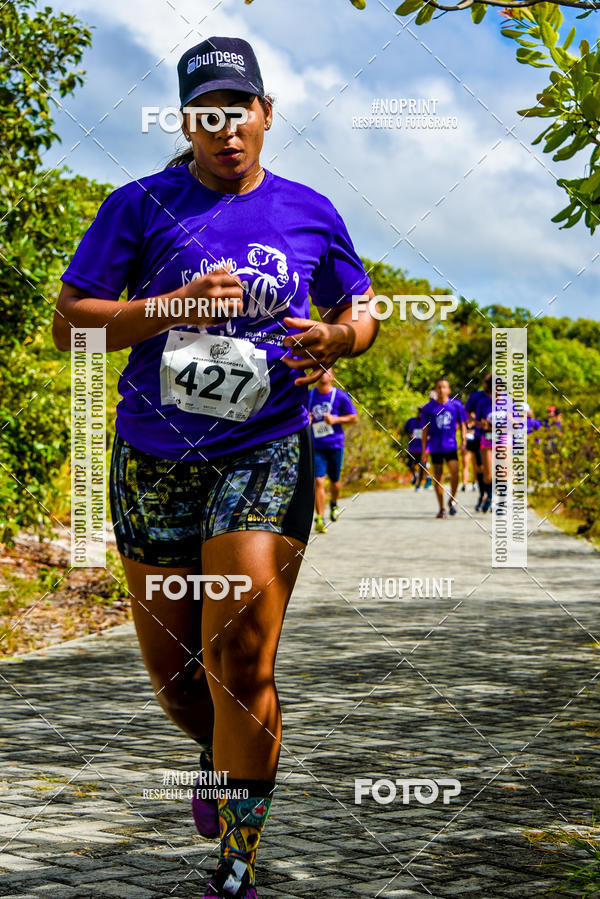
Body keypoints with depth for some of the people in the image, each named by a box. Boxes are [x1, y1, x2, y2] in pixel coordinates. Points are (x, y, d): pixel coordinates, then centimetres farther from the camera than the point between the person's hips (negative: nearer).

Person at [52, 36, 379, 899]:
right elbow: (68, 323, -2)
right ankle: (218, 752, 45)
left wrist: (337, 338, -5)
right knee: (169, 661, 10)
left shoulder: (309, 213, 6)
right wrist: (172, 308, -17)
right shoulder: (141, 204, 1)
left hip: (266, 455, -1)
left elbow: (363, 311, 19)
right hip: (154, 461, 1)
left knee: (239, 656, -14)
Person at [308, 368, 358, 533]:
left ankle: (334, 504, 44)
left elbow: (354, 417, 1)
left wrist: (335, 420, -14)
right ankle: (319, 519, -8)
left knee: (335, 481, 12)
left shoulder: (340, 396, -1)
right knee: (318, 482, -11)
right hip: (316, 446, 0)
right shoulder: (309, 395, 6)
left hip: (335, 445, 0)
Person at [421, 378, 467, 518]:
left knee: (455, 473, -15)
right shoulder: (428, 408, 1)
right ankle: (441, 508, 14)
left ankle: (452, 500, 9)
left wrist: (463, 440, -5)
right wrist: (423, 450, 4)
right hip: (435, 447, 1)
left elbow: (462, 424, 9)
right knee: (437, 478, 3)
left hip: (451, 446, -1)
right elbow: (425, 430, 6)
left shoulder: (456, 405, 1)